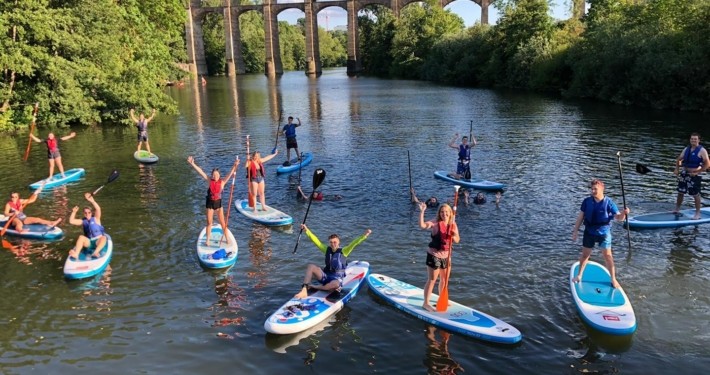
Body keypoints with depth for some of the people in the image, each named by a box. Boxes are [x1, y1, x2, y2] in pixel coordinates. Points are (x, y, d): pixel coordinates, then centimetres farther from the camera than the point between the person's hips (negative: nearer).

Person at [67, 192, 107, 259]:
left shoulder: (96, 219, 5)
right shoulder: (83, 221, 14)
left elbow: (98, 209, -13)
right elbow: (71, 221, 5)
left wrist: (92, 201, -27)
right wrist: (74, 212, -6)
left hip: (98, 241, -2)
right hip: (88, 242, 2)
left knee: (103, 238, -34)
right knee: (81, 237, -26)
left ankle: (96, 253, -55)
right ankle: (76, 254, -47)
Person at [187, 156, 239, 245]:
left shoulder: (222, 182, -9)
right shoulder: (209, 181, -9)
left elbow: (230, 174, -18)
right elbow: (200, 172, -15)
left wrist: (235, 166, -31)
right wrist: (192, 164, -22)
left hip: (218, 203, 0)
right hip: (209, 204, 0)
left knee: (222, 222, 6)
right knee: (209, 223, 11)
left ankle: (227, 238, 22)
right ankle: (207, 239, 25)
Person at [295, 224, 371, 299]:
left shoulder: (343, 251, -2)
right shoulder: (327, 250, 7)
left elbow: (354, 243, -14)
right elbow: (316, 241, 4)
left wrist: (364, 236, -28)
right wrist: (306, 230, -1)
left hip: (337, 278, -3)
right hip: (325, 276, 4)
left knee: (336, 284, -41)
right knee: (311, 266, -19)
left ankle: (315, 287, -22)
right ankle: (304, 290, -31)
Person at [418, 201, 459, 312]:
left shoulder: (453, 225, 2)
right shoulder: (435, 223, -14)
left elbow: (457, 241, 6)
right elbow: (422, 225, -31)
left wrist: (454, 236, -16)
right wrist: (422, 211, -41)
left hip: (446, 256, 6)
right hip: (434, 255, -6)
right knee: (432, 280, -2)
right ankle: (426, 303, 7)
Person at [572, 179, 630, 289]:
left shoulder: (609, 202, -11)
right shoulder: (587, 201, -5)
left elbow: (619, 217, -12)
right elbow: (580, 217, 1)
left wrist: (624, 213, -35)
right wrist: (575, 231, 1)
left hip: (604, 233, -2)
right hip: (589, 232, 2)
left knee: (607, 255, 1)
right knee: (585, 254, 12)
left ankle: (613, 279, 14)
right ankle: (579, 275, 29)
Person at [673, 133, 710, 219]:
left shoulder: (702, 150, -7)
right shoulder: (686, 149, 9)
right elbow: (679, 159, 20)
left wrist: (697, 172, -18)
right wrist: (677, 169, 6)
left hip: (694, 175, -5)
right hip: (684, 174, 5)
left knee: (696, 194, -1)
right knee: (680, 192, 11)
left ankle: (697, 214, 7)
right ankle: (677, 209, 24)